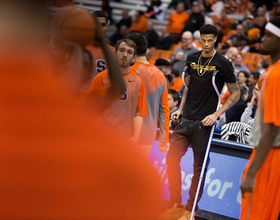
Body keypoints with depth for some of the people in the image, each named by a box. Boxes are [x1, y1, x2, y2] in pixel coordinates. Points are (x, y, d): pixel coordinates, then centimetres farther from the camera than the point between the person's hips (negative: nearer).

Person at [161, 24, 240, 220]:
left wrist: (216, 114, -12)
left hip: (203, 122, -5)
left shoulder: (222, 63, -7)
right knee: (172, 158, 0)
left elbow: (235, 94, -3)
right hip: (186, 119, 5)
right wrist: (180, 109, 14)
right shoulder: (192, 59, 9)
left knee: (199, 167, 1)